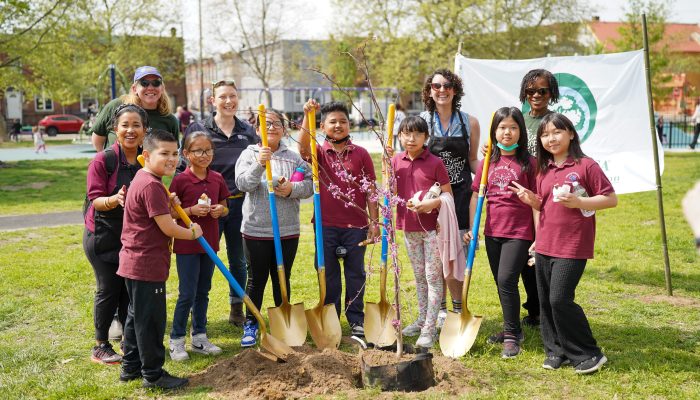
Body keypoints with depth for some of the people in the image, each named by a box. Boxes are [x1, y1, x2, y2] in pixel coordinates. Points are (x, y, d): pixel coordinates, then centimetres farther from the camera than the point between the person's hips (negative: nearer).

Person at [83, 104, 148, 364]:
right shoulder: (103, 161, -15)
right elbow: (96, 200, -16)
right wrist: (114, 200, -36)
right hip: (104, 235, -4)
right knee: (109, 290, 0)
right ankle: (100, 347, 15)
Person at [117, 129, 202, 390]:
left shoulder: (142, 178, 12)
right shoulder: (152, 186, -21)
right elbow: (168, 228, -21)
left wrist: (168, 201, 11)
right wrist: (192, 233, -3)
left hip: (134, 263, 11)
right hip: (147, 267, -11)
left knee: (137, 316, 19)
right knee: (150, 320, 1)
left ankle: (130, 367, 31)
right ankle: (153, 374, 12)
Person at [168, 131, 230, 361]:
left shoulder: (217, 179, 4)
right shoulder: (180, 180, -10)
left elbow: (225, 207, 15)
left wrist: (220, 210, -7)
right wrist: (191, 210, -21)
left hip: (209, 243, 5)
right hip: (187, 244, -5)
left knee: (203, 292, 14)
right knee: (187, 294, -2)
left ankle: (199, 337, 25)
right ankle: (176, 340, 12)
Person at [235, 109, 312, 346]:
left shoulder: (293, 157, 5)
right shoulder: (249, 154, 0)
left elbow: (309, 185, 1)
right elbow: (242, 183, -15)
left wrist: (292, 189, -17)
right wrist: (259, 164, -28)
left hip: (287, 231, 2)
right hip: (256, 230, -2)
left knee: (282, 279, 13)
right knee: (256, 279, 7)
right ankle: (251, 324, 21)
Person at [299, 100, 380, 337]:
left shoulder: (361, 154, 2)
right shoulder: (319, 153, 1)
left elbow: (370, 190, 1)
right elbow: (303, 147, -23)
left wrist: (374, 222, -3)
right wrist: (307, 115, -34)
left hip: (356, 225, 0)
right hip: (326, 225, 0)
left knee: (356, 274, 9)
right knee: (329, 275, 9)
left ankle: (356, 320, 20)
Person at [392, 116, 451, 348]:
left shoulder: (435, 163, -8)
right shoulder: (396, 161, 4)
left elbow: (448, 194, -5)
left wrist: (433, 202, -23)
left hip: (432, 226, -5)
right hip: (409, 227, 5)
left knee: (433, 277, 0)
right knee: (419, 277, 17)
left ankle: (430, 328, 3)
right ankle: (422, 319, 30)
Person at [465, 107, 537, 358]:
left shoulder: (528, 163, -7)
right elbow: (476, 196, 9)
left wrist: (538, 236, -9)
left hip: (519, 232, -5)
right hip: (493, 232, 5)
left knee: (506, 280, -13)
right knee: (501, 283, 15)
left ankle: (512, 335, 1)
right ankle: (512, 329, 31)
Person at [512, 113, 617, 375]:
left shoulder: (586, 166, -8)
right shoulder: (543, 170, 11)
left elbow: (611, 199, -8)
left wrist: (578, 202, -20)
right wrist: (532, 200, 1)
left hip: (573, 246, -7)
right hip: (545, 245, 7)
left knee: (560, 299, -12)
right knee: (545, 301, 9)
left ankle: (588, 354, 4)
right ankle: (556, 350, 24)